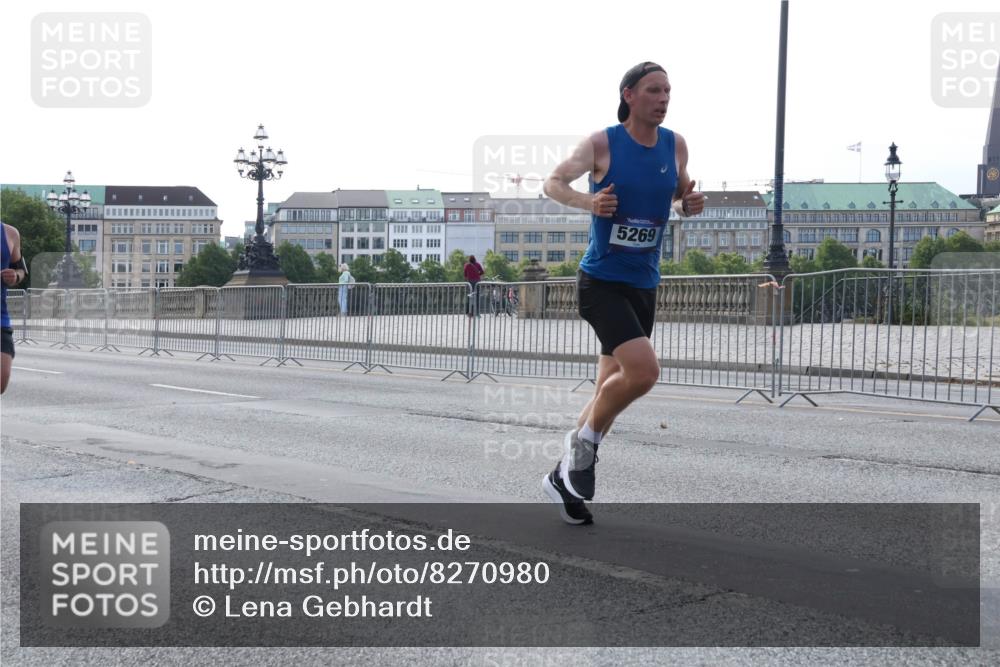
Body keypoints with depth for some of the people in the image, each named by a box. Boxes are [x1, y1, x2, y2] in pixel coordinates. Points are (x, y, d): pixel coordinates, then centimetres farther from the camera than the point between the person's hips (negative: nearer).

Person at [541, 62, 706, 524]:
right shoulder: (602, 143, -9)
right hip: (601, 281, -6)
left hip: (644, 285, 6)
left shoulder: (675, 145, 5)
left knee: (611, 389, 11)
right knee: (644, 370, -24)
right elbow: (553, 182, -1)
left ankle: (564, 476, 27)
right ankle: (585, 440, 3)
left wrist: (690, 204, -6)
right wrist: (587, 201, -21)